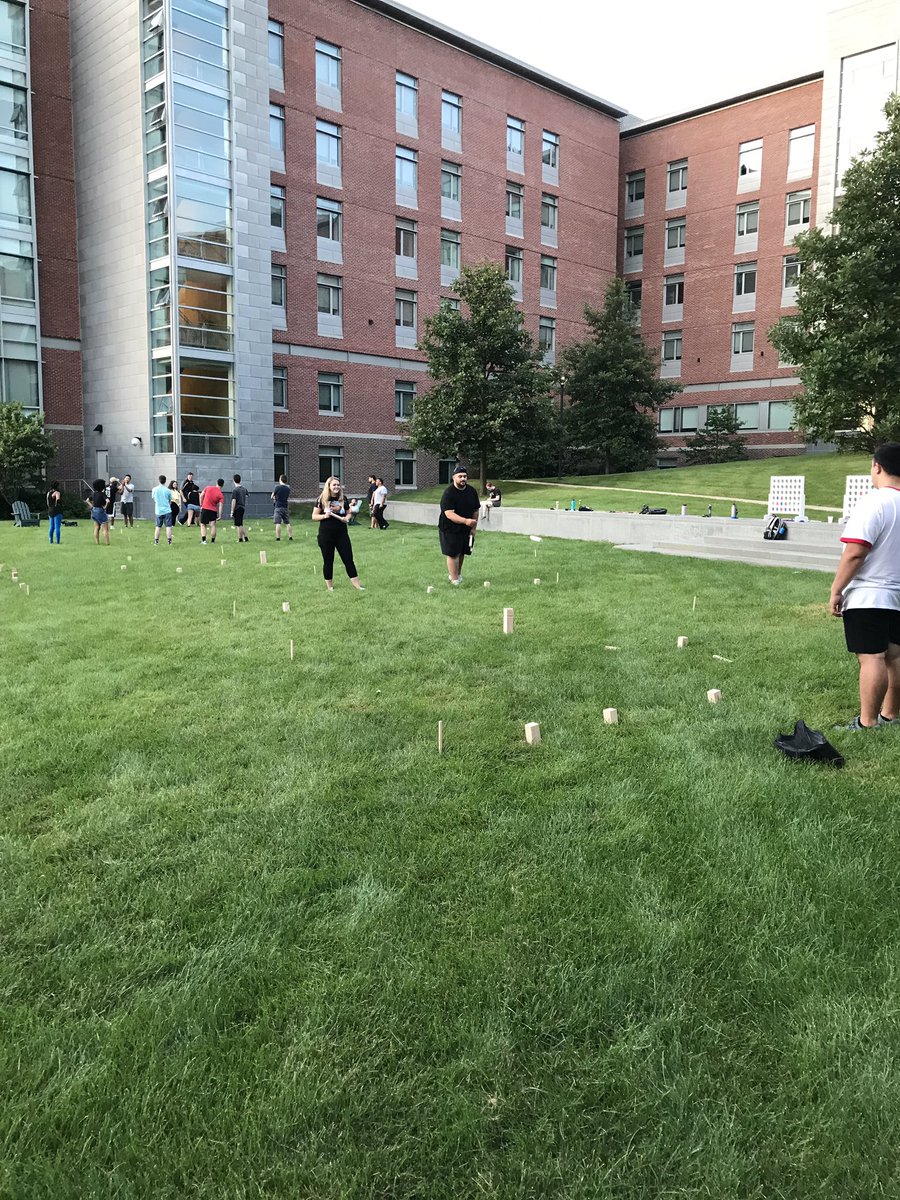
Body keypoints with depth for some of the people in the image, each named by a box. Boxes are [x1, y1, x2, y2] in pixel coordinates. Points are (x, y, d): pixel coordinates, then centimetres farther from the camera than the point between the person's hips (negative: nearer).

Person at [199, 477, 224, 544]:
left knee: (203, 525, 6)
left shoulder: (208, 487, -1)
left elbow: (201, 495, 2)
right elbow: (220, 506, -9)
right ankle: (213, 541, 8)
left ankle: (203, 540, -6)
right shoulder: (221, 495, -6)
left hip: (204, 509, 1)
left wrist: (201, 505, 11)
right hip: (213, 510, -1)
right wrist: (220, 515, -6)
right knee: (213, 525, 7)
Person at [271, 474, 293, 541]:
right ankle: (290, 537, 7)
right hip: (285, 507, 4)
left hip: (278, 507, -4)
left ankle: (278, 538, -9)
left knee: (278, 523, -6)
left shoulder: (277, 487, -8)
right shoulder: (288, 489, 5)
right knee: (288, 523, 9)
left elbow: (272, 497, 3)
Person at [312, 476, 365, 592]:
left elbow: (348, 513, 14)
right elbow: (314, 516, -1)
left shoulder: (343, 498, 4)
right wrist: (324, 516, -20)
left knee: (348, 559, 1)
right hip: (326, 535, -2)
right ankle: (329, 585, 20)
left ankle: (356, 584, 6)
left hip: (342, 534, 2)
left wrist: (347, 518, -8)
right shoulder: (322, 499, -4)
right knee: (328, 561, 7)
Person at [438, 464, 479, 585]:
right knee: (453, 554, -5)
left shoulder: (472, 491, 0)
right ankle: (454, 580, 2)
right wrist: (466, 521, -41)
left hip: (466, 529, 5)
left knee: (461, 553, 13)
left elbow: (475, 511, 9)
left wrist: (474, 528, 3)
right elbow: (449, 514, -29)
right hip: (449, 529, -5)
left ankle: (457, 574, 34)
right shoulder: (448, 493, -20)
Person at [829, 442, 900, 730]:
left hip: (868, 596, -8)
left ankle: (867, 723, -2)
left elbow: (854, 554, -21)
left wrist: (836, 590, -14)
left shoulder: (874, 503, -16)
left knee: (872, 657, -6)